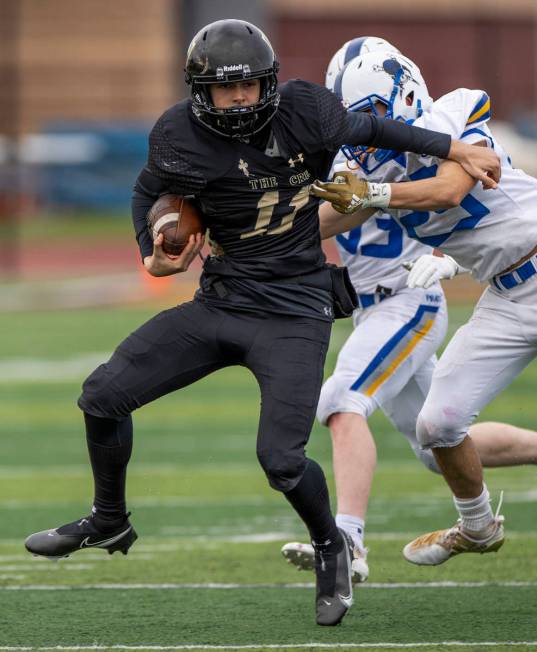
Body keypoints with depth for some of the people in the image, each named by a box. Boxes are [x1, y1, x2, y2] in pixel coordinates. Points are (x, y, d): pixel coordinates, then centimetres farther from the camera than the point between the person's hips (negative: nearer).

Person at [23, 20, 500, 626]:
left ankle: (331, 547, 16)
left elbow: (367, 129, 8)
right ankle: (109, 523, 23)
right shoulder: (180, 137, -8)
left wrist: (457, 150, 13)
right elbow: (149, 192, 13)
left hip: (293, 316, -3)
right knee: (103, 393, -1)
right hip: (219, 304, 3)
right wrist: (154, 258, -3)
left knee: (281, 460, -16)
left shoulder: (306, 112, -12)